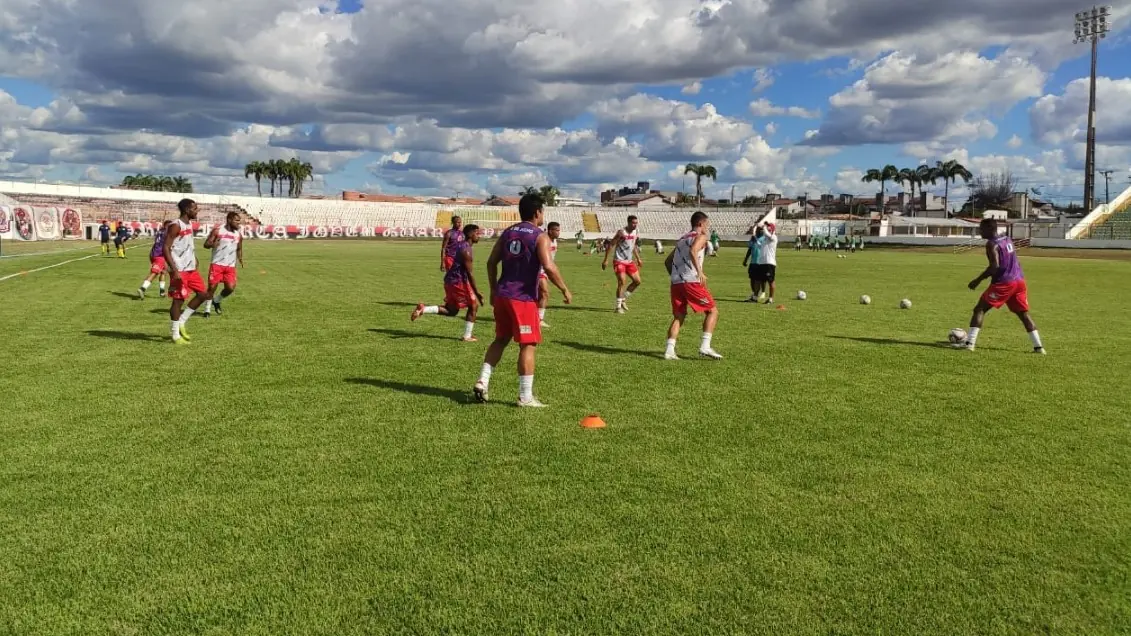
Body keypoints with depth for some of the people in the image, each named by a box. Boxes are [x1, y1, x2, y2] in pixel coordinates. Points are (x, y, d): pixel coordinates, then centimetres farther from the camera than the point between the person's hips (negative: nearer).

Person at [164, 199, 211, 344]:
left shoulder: (189, 224, 13)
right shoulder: (175, 226, -15)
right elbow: (166, 248, -20)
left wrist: (194, 261, 22)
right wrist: (174, 271, -24)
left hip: (191, 268, 9)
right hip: (180, 270, -9)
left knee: (203, 294, 9)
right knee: (178, 300, -2)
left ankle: (181, 322, 18)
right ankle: (176, 335, 7)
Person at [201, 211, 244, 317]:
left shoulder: (239, 235, 8)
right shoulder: (217, 231, -5)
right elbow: (206, 244, -4)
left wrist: (240, 258, 4)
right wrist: (212, 244, -27)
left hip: (230, 266, 4)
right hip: (217, 264, -4)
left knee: (231, 288, -8)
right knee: (212, 287, -1)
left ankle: (217, 301, 21)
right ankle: (207, 309, 16)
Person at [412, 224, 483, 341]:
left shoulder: (461, 245, 13)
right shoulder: (466, 249, -17)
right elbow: (469, 272, -19)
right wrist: (477, 292, -17)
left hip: (451, 280, 10)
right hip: (459, 281, -10)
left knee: (451, 310, 17)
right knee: (474, 305, 4)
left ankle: (423, 309, 4)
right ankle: (467, 336, 8)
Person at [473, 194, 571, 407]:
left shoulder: (507, 232, 11)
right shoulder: (540, 236, -8)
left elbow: (491, 263, 11)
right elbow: (549, 267, -20)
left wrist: (494, 289, 20)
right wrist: (565, 290, -9)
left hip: (502, 295, 7)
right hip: (524, 298, -7)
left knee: (501, 339, 20)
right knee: (528, 345, 1)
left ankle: (482, 381, 12)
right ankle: (525, 397, 3)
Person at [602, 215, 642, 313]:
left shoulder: (636, 232, 6)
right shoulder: (622, 232, -15)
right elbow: (611, 245, -14)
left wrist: (638, 258, 19)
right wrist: (606, 260, -17)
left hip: (629, 261, 8)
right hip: (619, 261, -7)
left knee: (637, 281, 6)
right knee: (622, 282, -16)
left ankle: (623, 299, 19)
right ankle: (618, 306, -6)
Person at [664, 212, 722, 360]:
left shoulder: (681, 239, 26)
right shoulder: (700, 237, 4)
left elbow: (667, 262, 26)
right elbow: (693, 251, -19)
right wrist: (700, 271, -25)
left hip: (676, 282, 7)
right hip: (691, 281, -7)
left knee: (679, 316, 13)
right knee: (712, 311, 4)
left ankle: (669, 350, -2)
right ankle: (705, 346, -8)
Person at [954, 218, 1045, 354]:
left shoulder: (992, 244, -10)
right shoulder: (1007, 239, 16)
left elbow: (994, 266, -21)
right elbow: (1015, 262, 21)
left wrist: (978, 280, -14)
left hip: (1003, 283, -8)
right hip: (1019, 281, 8)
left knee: (979, 309, -1)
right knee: (1024, 314, 16)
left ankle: (969, 343, -9)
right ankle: (1038, 346, 11)